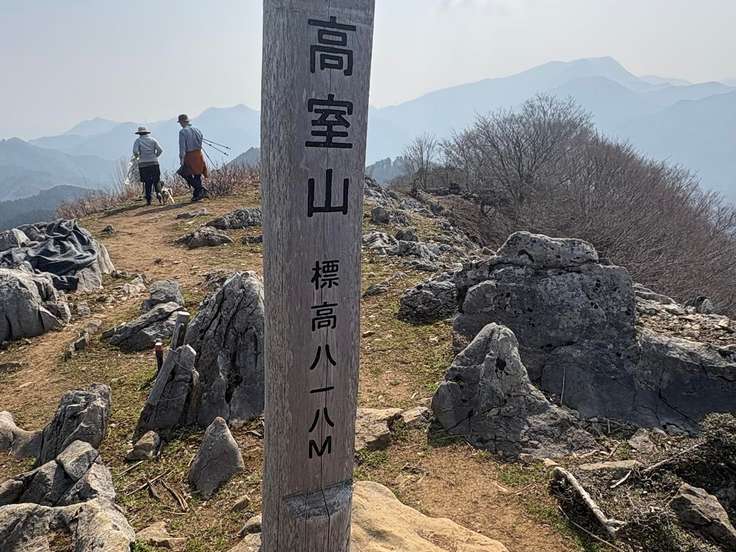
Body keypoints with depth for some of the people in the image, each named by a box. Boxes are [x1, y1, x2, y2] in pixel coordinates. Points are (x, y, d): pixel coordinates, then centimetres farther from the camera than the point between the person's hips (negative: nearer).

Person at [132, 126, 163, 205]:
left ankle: (149, 199, 3)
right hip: (154, 163, 1)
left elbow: (135, 151, -11)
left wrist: (136, 156, 10)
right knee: (156, 180, 8)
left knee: (147, 182, 5)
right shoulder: (152, 139, 6)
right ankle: (158, 192, -18)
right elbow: (160, 150, -2)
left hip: (143, 164, -1)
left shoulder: (138, 140, 1)